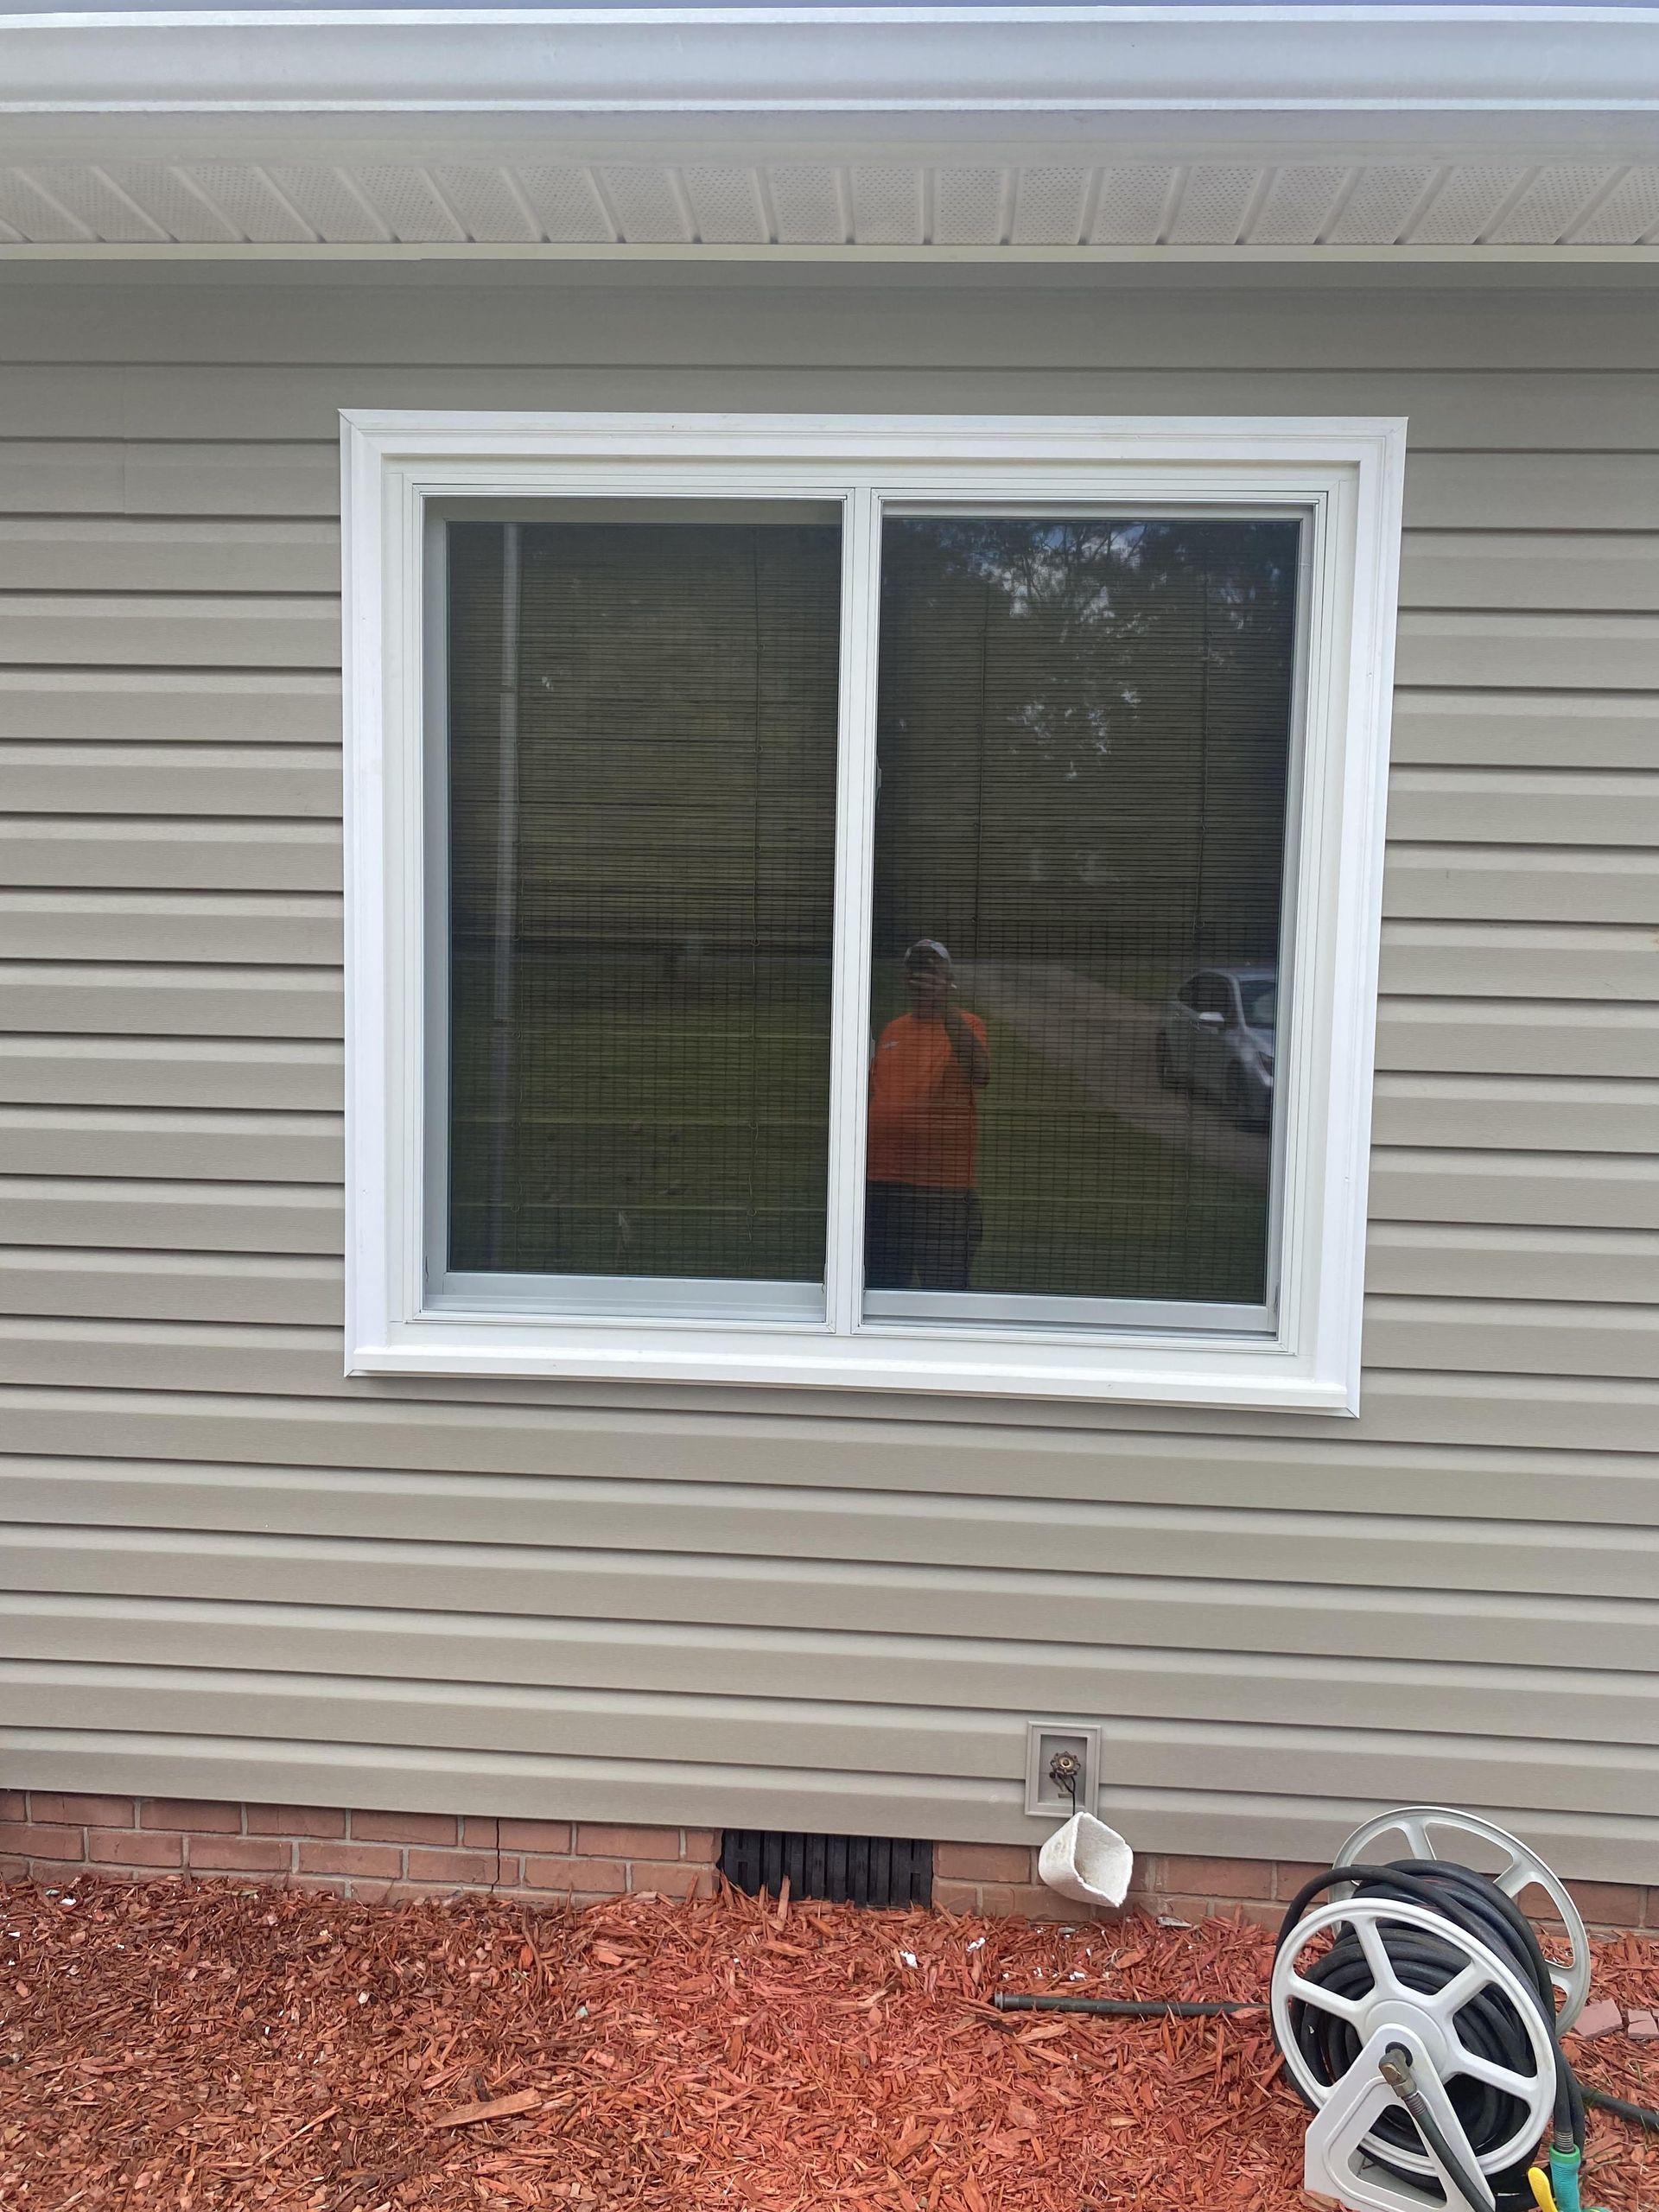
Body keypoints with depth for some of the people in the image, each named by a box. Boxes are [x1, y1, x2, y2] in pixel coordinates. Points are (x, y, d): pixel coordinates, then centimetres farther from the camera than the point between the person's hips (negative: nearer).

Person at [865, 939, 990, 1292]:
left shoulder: (965, 1025, -3)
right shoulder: (891, 1031, 15)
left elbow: (980, 1073, -23)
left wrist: (946, 1008, -31)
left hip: (943, 1187, -6)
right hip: (880, 1183, 6)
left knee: (944, 1294, -1)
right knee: (880, 1288, 14)